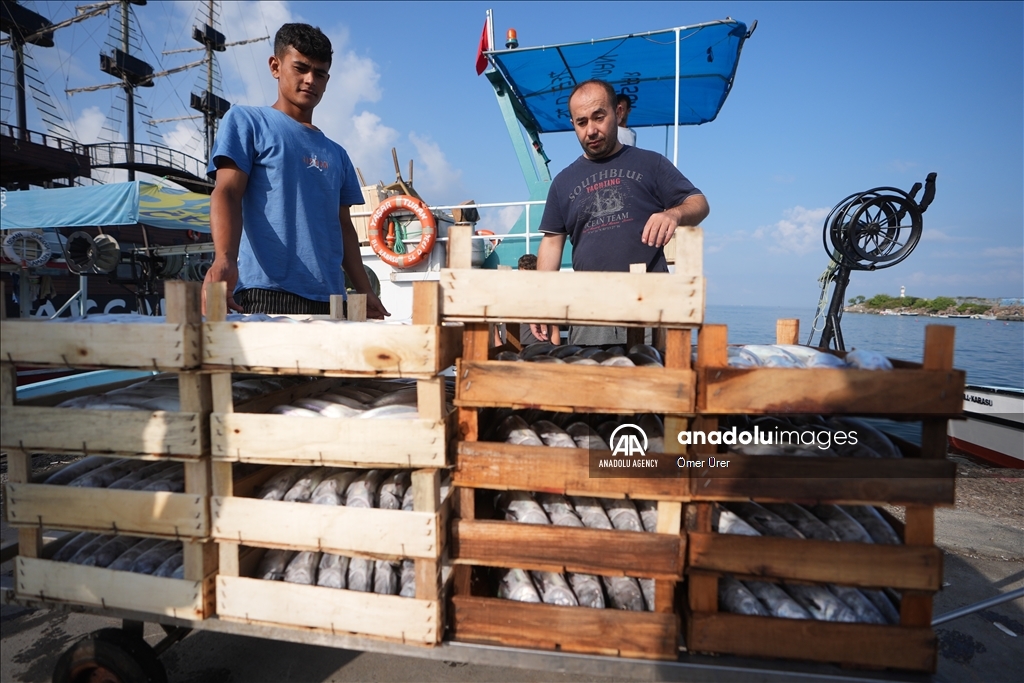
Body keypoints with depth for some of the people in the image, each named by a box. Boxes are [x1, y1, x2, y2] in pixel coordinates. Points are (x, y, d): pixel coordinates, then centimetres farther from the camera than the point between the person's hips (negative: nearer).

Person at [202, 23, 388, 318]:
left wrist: (366, 292, 10)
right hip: (267, 295, -4)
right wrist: (225, 260, -24)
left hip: (329, 299, 5)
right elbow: (227, 193, -5)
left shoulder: (337, 154, 23)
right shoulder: (247, 121, 9)